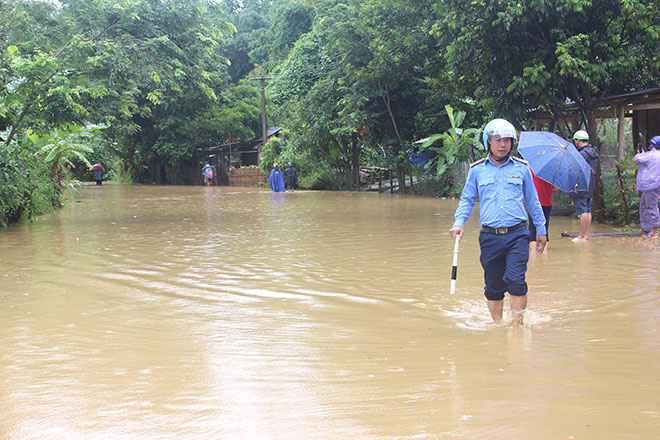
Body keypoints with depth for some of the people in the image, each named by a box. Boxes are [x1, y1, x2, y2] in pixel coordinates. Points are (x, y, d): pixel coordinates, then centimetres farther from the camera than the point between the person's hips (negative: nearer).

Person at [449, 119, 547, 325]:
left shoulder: (521, 167, 8)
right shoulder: (477, 170, 7)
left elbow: (533, 201, 17)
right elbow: (467, 200, 12)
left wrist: (541, 230, 19)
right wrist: (459, 222, -5)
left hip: (517, 234, -1)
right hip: (490, 236, 1)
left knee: (516, 280, -13)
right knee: (493, 286, 6)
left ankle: (518, 324, -2)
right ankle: (497, 325, 19)